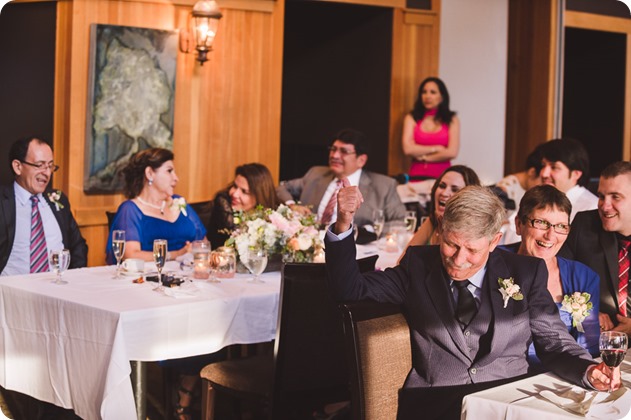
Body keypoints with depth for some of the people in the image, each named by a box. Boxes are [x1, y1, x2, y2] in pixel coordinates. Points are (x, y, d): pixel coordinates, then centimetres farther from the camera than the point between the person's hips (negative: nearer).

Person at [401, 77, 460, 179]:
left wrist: (423, 157, 2)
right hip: (417, 175, 0)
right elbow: (408, 149, -3)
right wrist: (437, 148, 0)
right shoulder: (411, 118, 7)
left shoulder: (452, 120, 6)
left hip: (442, 176, 0)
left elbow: (452, 152, -3)